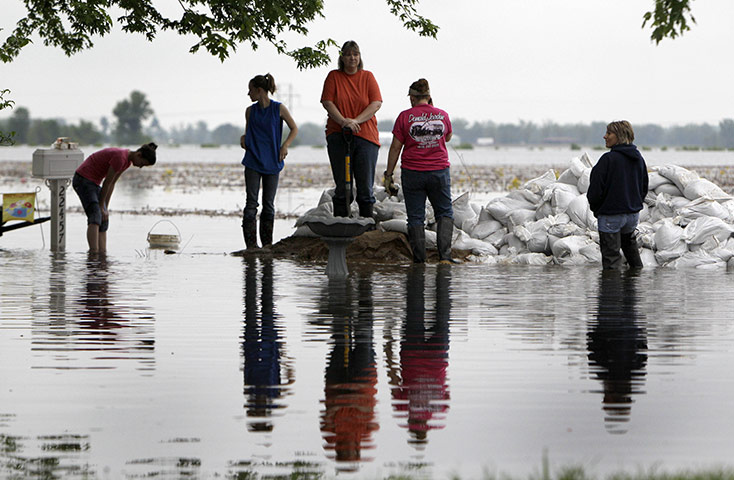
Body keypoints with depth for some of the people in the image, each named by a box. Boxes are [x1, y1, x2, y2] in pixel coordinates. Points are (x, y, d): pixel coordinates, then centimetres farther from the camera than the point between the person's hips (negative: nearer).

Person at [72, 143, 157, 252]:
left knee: (104, 221, 4)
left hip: (93, 182, 10)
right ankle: (93, 253, -34)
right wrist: (101, 207, -9)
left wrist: (106, 207, 8)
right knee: (96, 217, -23)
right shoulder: (120, 158, -23)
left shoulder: (128, 160, 7)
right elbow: (107, 183, -17)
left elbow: (112, 183, 11)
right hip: (83, 180, -10)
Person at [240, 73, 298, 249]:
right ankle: (250, 244, -6)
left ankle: (267, 243, 11)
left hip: (272, 163, -1)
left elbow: (294, 129, 6)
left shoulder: (279, 109, -3)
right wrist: (243, 139, -5)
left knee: (269, 204, 4)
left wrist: (285, 146, -7)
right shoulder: (250, 111, 5)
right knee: (251, 203, -5)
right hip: (253, 162, 1)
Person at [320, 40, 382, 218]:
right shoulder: (334, 76, 8)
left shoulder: (367, 77, 9)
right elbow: (327, 102, -1)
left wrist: (356, 120, -13)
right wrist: (343, 121, -16)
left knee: (365, 186, -2)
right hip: (338, 136, 0)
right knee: (342, 186, 0)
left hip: (365, 136, 0)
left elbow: (376, 103, 0)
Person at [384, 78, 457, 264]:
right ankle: (444, 255, -2)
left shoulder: (405, 117, -6)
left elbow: (395, 148, -4)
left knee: (416, 217, 6)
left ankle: (419, 260, 4)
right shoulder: (442, 115, 1)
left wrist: (388, 175, 3)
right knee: (444, 213, 14)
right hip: (439, 172, 2)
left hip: (412, 172, -1)